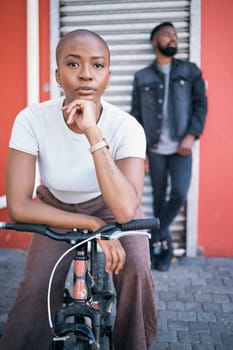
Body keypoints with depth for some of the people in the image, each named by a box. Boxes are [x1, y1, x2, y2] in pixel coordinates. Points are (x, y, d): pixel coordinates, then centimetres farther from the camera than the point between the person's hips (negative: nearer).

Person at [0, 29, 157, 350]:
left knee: (135, 270, -23)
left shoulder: (127, 127, -27)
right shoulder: (32, 120, -26)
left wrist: (93, 133, -45)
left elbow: (124, 210, -39)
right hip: (57, 211, 1)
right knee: (36, 290, -17)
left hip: (112, 207, 0)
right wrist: (93, 226, -27)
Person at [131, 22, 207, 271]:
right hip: (154, 149, 1)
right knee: (159, 198, 6)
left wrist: (191, 136, -11)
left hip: (181, 147, 0)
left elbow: (201, 105, 3)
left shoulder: (191, 71, 7)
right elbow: (137, 116, 6)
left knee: (179, 194, -13)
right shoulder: (142, 77, 6)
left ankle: (155, 239, 9)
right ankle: (164, 246, 21)